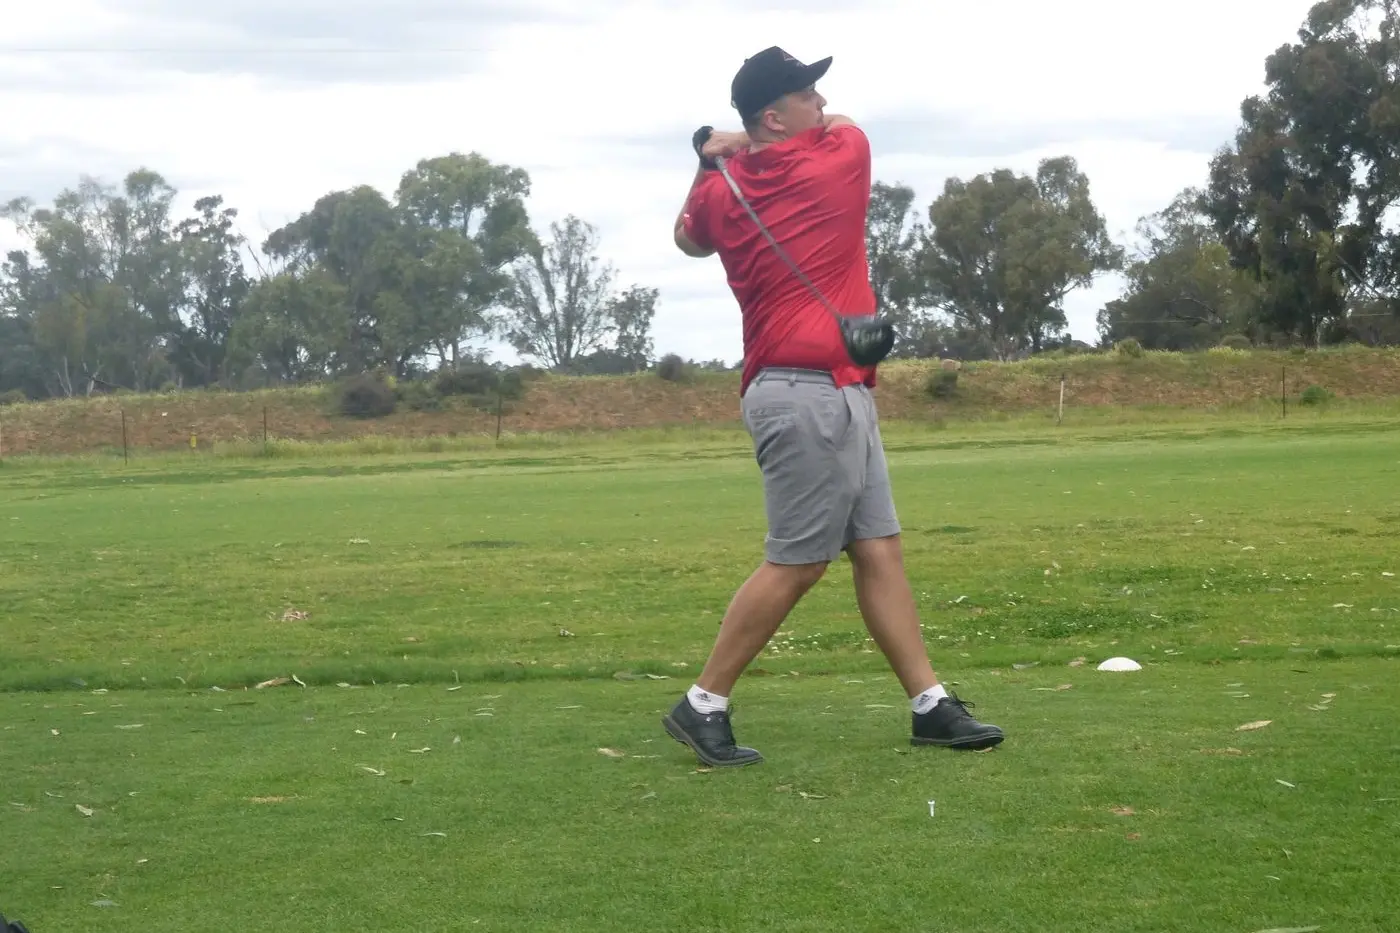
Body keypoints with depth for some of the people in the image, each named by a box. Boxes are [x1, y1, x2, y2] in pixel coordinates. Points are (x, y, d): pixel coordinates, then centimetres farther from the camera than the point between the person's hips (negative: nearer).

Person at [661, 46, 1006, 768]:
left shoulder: (720, 191, 9)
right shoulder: (844, 151, -7)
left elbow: (689, 239, 31)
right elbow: (837, 128, 17)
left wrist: (711, 163, 28)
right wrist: (737, 148, 13)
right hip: (810, 393, -8)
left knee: (879, 549, 6)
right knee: (797, 563, -5)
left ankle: (931, 706, 6)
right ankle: (703, 705, 0)